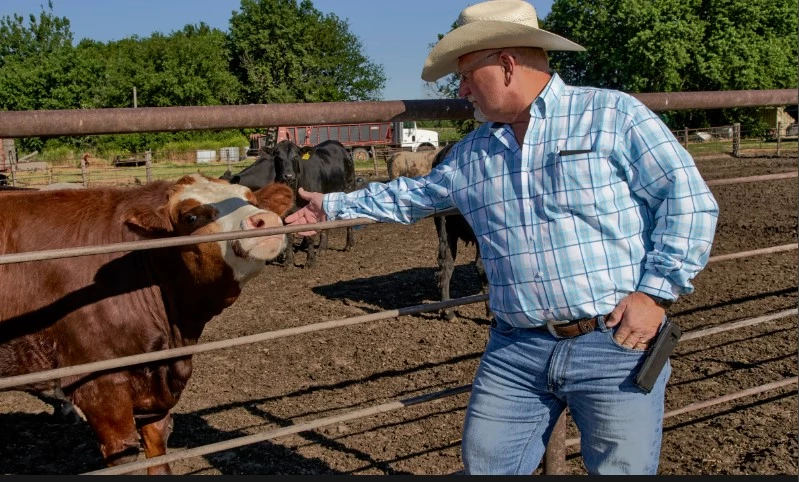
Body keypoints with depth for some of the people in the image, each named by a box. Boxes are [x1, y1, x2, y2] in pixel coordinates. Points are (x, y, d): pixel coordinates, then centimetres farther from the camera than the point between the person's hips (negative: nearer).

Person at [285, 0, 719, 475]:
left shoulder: (613, 115, -5)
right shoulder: (473, 153, 13)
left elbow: (689, 199, -8)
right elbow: (412, 195, 28)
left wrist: (656, 292, -14)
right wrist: (333, 205, 32)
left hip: (615, 344, -5)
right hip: (516, 351, 5)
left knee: (621, 468, 6)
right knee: (486, 465, 11)